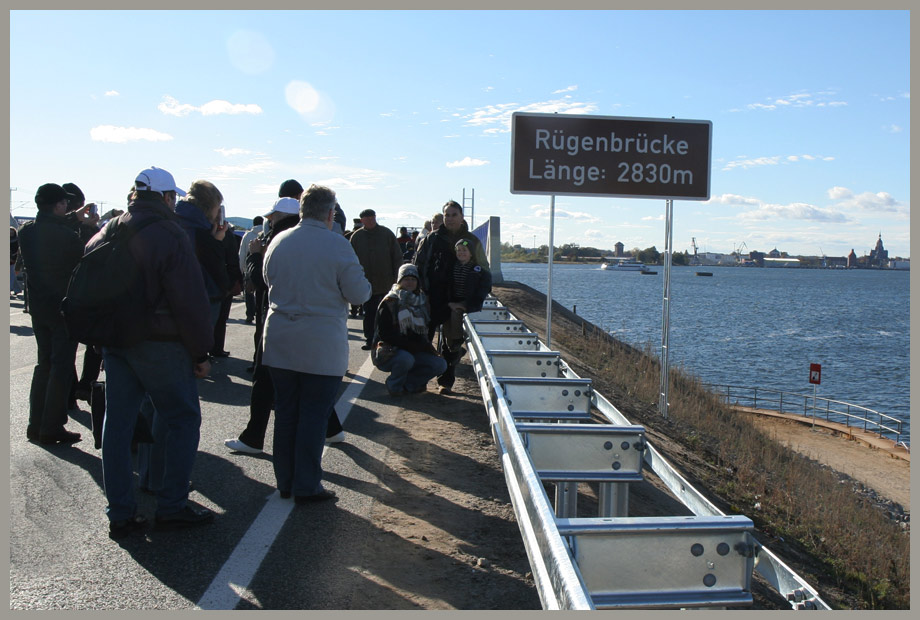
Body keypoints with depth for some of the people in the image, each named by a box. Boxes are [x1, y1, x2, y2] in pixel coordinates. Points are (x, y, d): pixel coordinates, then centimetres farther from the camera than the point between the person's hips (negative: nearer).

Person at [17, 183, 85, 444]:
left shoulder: (26, 231, 0)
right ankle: (52, 428, 3)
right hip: (64, 306, -7)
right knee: (62, 366, 1)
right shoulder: (66, 234, -19)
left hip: (38, 305, 7)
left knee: (44, 362, 17)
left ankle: (36, 425, 20)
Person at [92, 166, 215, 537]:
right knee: (183, 421, 6)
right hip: (159, 345, -7)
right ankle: (172, 507, 8)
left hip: (114, 342, 7)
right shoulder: (169, 235, -14)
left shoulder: (106, 233, 10)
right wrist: (201, 353, -10)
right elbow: (190, 301, -17)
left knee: (118, 424, 11)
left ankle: (120, 514, 16)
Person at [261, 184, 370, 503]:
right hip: (322, 347, -5)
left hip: (279, 342, 5)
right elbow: (359, 293, -11)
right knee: (313, 416, 3)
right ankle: (307, 487, 9)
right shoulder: (337, 245, -12)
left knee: (285, 413, 13)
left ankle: (285, 481, 23)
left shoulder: (278, 242, 3)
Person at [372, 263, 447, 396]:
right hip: (389, 351, -5)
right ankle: (395, 385, -8)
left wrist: (426, 345, -6)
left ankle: (407, 383, -4)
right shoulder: (389, 303, -9)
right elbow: (385, 335, -16)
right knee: (406, 359, -37)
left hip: (413, 352, 6)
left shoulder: (421, 301, 9)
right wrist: (413, 346, -21)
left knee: (440, 364, -14)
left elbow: (424, 332, 16)